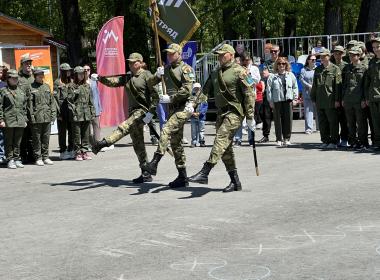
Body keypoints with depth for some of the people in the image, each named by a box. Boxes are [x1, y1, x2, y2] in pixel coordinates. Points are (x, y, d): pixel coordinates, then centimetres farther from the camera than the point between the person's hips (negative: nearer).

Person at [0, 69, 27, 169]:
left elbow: (24, 107, 17)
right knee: (9, 142, 0)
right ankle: (10, 160, 5)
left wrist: (25, 119, 13)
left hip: (20, 121, 4)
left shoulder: (21, 91, 14)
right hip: (8, 121, -4)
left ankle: (17, 159, 15)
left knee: (18, 142, 8)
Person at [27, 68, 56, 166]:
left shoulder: (47, 86, 13)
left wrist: (53, 114, 6)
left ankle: (45, 157, 17)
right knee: (37, 139, 1)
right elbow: (29, 103, -6)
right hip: (36, 117, -4)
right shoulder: (31, 88, -2)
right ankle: (38, 158, 7)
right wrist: (31, 116, -12)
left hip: (47, 117, 4)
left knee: (46, 138, 8)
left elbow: (52, 101, 14)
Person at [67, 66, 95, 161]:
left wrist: (92, 112, 12)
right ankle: (78, 153, 3)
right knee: (77, 134, -2)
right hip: (77, 114, -5)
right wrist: (73, 110, -12)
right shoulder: (72, 86, -1)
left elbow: (90, 100, 16)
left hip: (86, 114, 5)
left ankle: (85, 151, 13)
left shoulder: (87, 86, 14)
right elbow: (69, 100, -3)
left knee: (86, 134, 7)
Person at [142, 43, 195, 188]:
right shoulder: (167, 69, 17)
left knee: (166, 131, -26)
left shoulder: (186, 69, -5)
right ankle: (182, 177, 11)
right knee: (175, 142, 7)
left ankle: (154, 163, -34)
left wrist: (170, 98, -17)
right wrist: (157, 75, -5)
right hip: (173, 108, 8)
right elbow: (151, 84, 15)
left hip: (184, 107, -8)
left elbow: (187, 90, -16)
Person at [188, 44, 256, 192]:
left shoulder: (239, 72, -7)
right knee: (225, 148, 7)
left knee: (221, 139, -22)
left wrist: (250, 117, -12)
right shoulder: (216, 73, 17)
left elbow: (249, 94, -10)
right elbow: (206, 91, 21)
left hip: (235, 112, -8)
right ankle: (235, 182, 14)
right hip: (221, 112, 8)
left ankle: (204, 173, -31)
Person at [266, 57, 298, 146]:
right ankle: (279, 139, 7)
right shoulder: (272, 77, 3)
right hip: (277, 101, -1)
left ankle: (287, 138, 8)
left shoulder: (290, 75, 10)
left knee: (288, 119, -1)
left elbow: (295, 87, 14)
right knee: (278, 120, 0)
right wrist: (270, 101, -3)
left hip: (288, 100, 2)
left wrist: (295, 98, 7)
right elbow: (269, 89, 2)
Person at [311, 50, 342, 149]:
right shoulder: (317, 70, 15)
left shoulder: (335, 69, -1)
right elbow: (314, 85, 19)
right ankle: (325, 141, 15)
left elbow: (338, 85, -5)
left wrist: (337, 100, -11)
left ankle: (334, 142, 5)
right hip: (320, 102, 5)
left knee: (333, 122, -1)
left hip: (331, 101, -5)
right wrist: (313, 98, 13)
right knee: (322, 122, 8)